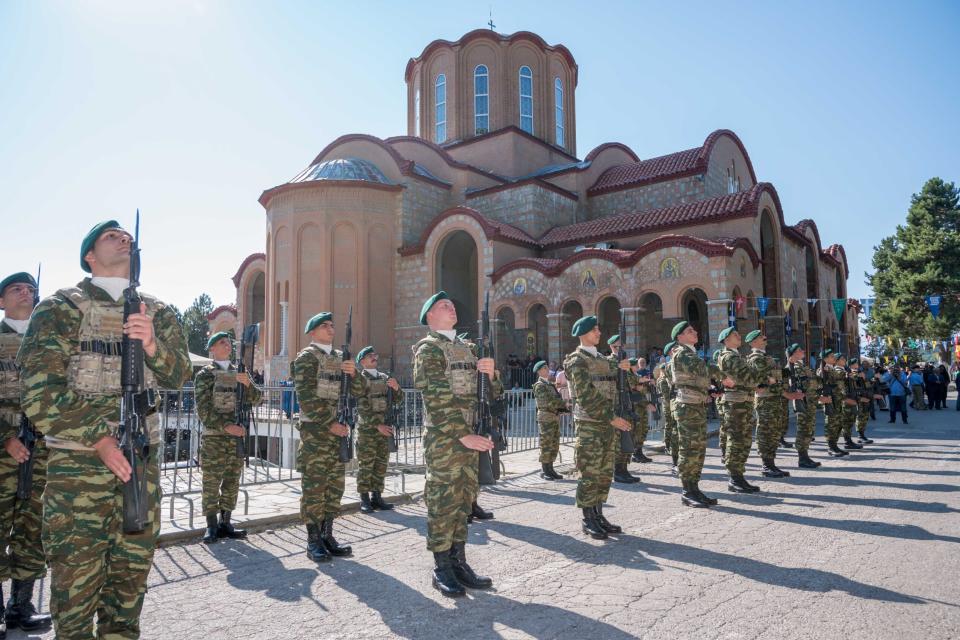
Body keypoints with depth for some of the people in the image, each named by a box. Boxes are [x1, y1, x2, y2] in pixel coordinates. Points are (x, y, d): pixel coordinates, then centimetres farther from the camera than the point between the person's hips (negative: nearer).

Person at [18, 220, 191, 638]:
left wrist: (152, 346, -19)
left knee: (132, 571, 11)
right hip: (77, 462, -3)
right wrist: (99, 439, -16)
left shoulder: (157, 313, 11)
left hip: (142, 461, 4)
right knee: (77, 575, 2)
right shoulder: (60, 308, -1)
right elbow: (39, 393, -8)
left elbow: (178, 376, 2)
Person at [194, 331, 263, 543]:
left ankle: (225, 524, 19)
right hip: (213, 437, -4)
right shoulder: (205, 375, -1)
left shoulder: (239, 373, 12)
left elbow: (256, 399, 4)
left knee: (232, 483, 9)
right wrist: (225, 426, -21)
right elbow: (204, 409, -9)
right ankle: (211, 526, 11)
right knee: (211, 483, 1)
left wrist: (247, 383, -16)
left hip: (238, 435, 5)